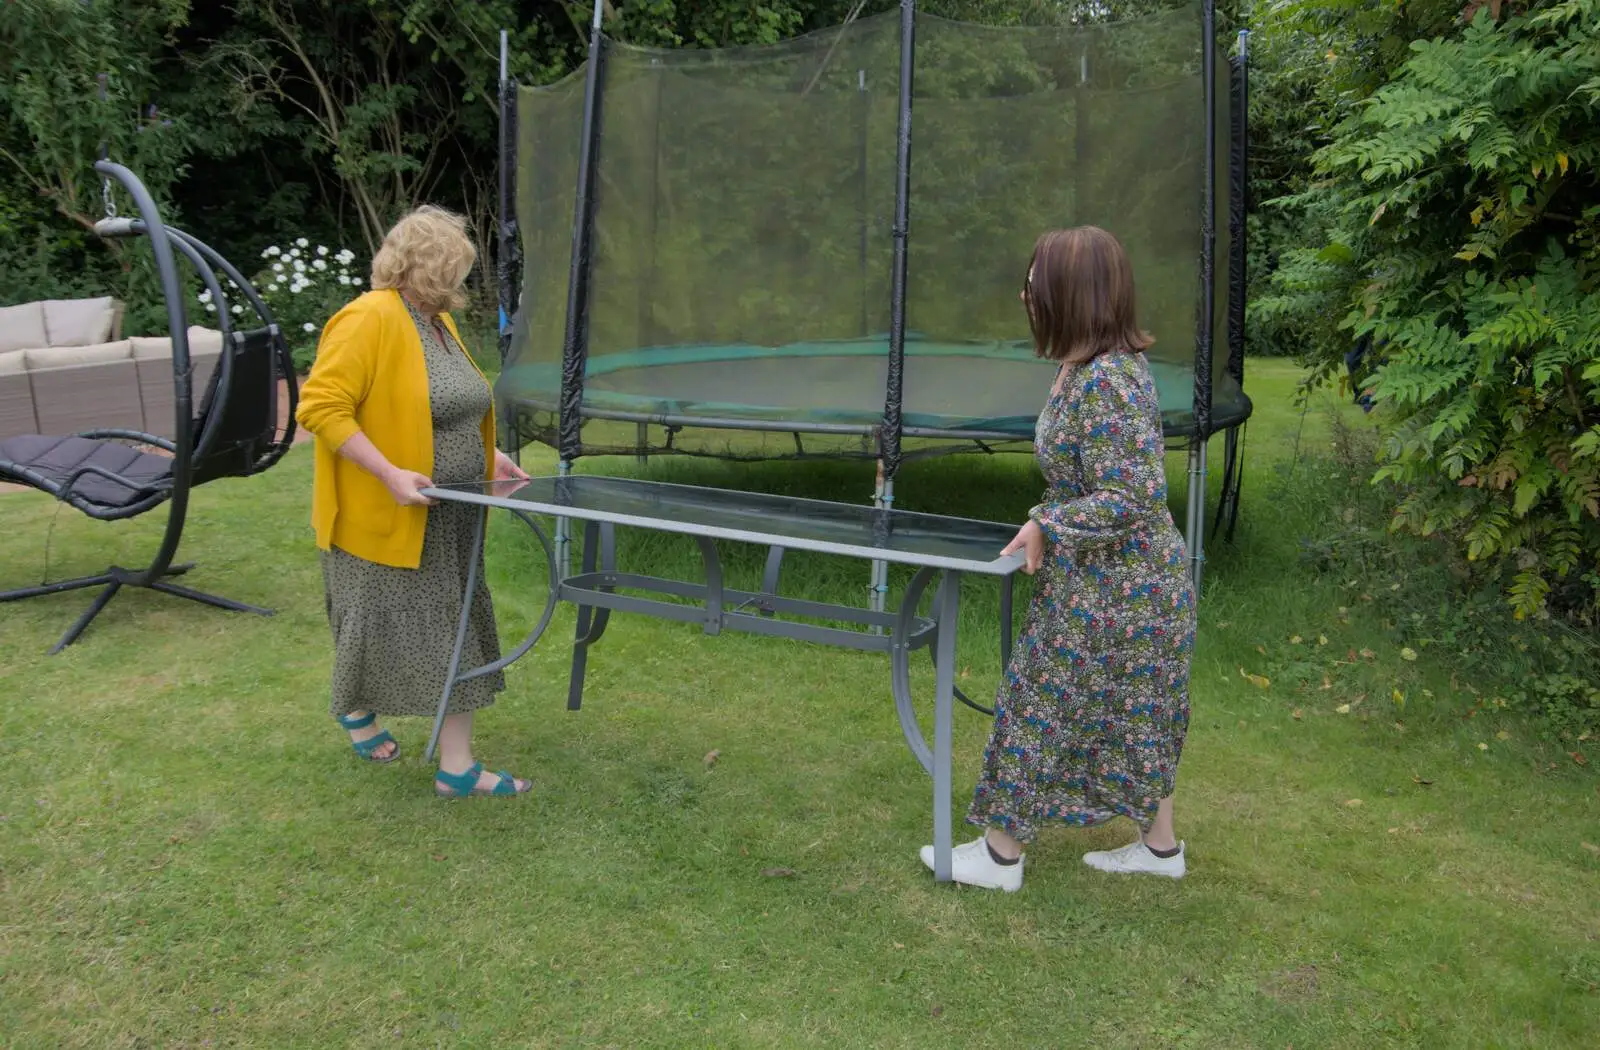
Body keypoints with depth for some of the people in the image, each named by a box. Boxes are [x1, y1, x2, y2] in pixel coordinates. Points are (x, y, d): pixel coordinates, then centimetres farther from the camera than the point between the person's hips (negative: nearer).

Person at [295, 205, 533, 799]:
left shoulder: (439, 321, 10)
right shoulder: (368, 320, -18)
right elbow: (320, 407, -22)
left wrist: (488, 457, 11)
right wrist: (389, 473, -27)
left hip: (448, 522, 8)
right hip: (386, 519, -8)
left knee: (457, 630, 9)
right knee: (379, 623, 9)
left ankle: (456, 767, 21)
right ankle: (356, 709, 36)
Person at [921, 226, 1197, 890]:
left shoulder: (1103, 382, -27)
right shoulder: (1085, 368, 4)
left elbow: (1134, 497, -27)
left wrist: (1046, 526, -19)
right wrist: (1050, 521, 7)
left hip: (1111, 592, -10)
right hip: (1138, 583, 10)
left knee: (1042, 708, 5)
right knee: (1132, 716, 21)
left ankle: (1001, 854, 21)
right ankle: (1160, 846, 37)